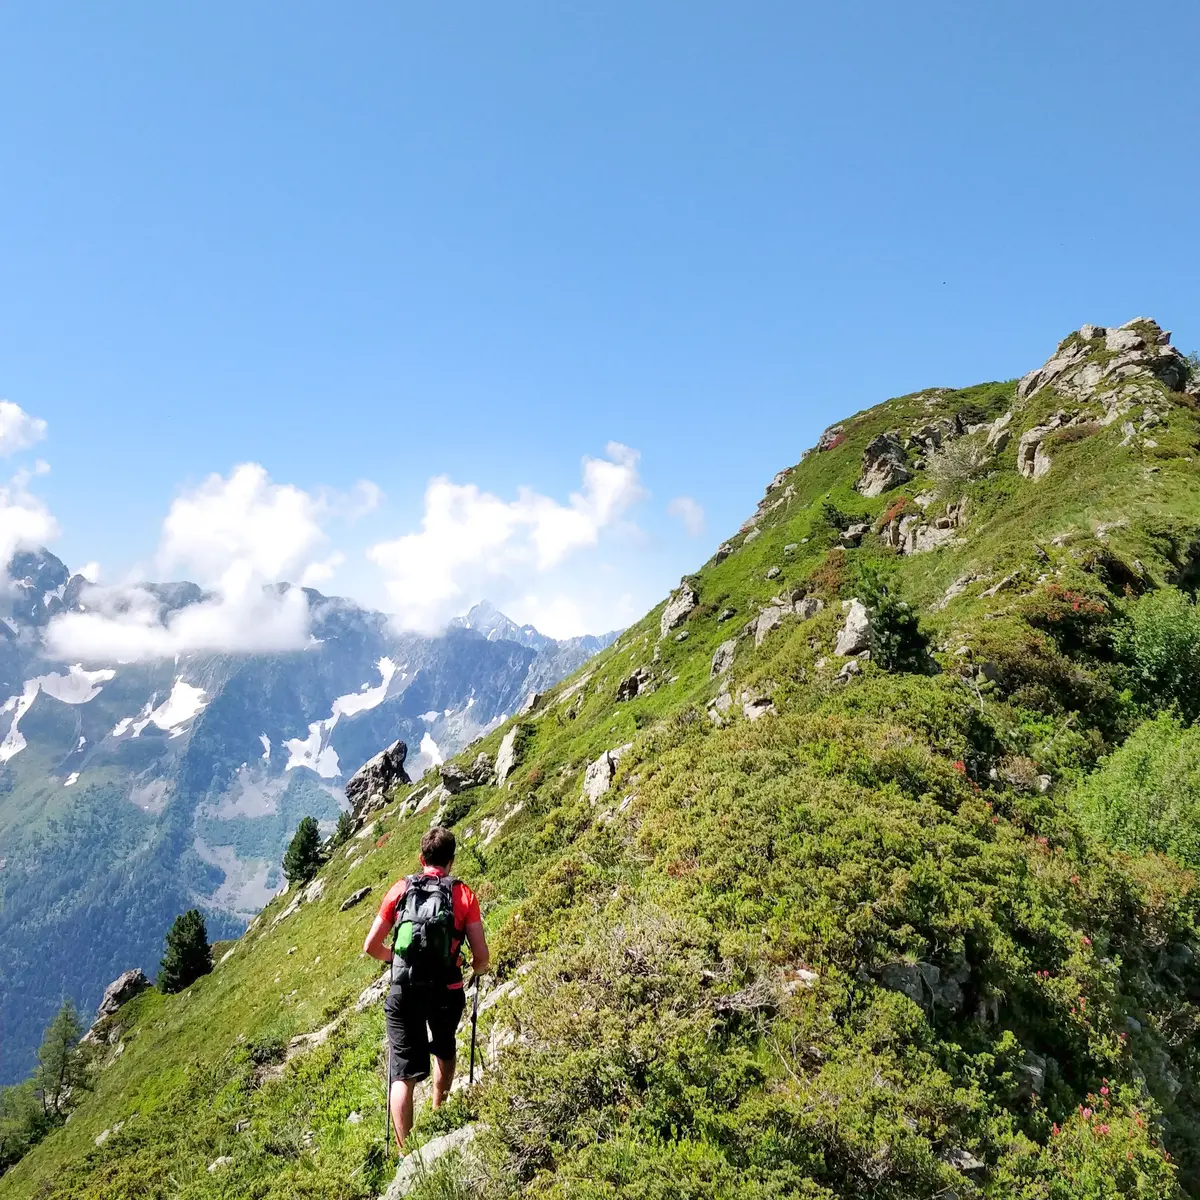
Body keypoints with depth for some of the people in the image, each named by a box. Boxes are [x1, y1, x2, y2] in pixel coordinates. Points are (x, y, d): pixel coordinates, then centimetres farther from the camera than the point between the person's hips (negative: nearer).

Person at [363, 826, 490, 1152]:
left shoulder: (401, 889, 2)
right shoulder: (464, 894, -2)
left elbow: (371, 946, 3)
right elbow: (482, 956, -6)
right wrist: (476, 968, 18)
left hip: (404, 992, -1)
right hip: (446, 991, 1)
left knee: (403, 1074, 4)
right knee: (445, 1051, 30)